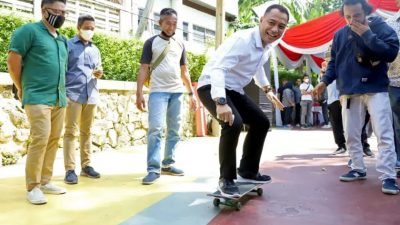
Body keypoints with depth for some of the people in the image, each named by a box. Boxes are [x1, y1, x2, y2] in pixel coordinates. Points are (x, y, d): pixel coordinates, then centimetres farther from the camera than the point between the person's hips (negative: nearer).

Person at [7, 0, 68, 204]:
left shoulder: (62, 40, 20)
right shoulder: (29, 30, -2)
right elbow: (13, 60, -5)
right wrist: (21, 88, 2)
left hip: (60, 98, 7)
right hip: (38, 97, -7)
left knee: (53, 140, 6)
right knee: (40, 138, -13)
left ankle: (45, 181, 15)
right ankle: (32, 187, -3)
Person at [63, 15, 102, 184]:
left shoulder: (95, 49, 18)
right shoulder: (68, 45, 1)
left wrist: (99, 73, -4)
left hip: (91, 95, 6)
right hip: (73, 94, -5)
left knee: (86, 131, 10)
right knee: (71, 132, -4)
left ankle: (86, 166, 16)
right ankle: (70, 169, -1)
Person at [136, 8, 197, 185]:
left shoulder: (180, 45, 15)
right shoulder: (151, 43, 4)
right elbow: (143, 69, -1)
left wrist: (191, 93, 14)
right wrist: (139, 93, -9)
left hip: (177, 92, 5)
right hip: (158, 91, -5)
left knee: (174, 130, 6)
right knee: (155, 128, -12)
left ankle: (168, 164, 16)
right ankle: (153, 169, -9)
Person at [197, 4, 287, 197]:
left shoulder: (269, 45, 3)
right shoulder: (242, 40, -26)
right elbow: (218, 69, -39)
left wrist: (268, 90, 18)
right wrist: (221, 102, -52)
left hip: (234, 90, 9)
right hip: (213, 88, -9)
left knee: (261, 122, 12)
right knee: (234, 123, -31)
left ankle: (247, 171, 27)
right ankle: (226, 179, -12)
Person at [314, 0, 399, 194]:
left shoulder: (381, 28, -2)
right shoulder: (340, 35, 8)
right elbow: (334, 61, 13)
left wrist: (368, 35, -17)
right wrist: (325, 81, -1)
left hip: (376, 90, -4)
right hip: (349, 92, 4)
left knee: (384, 135, -9)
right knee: (350, 135, 8)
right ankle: (358, 169, 22)